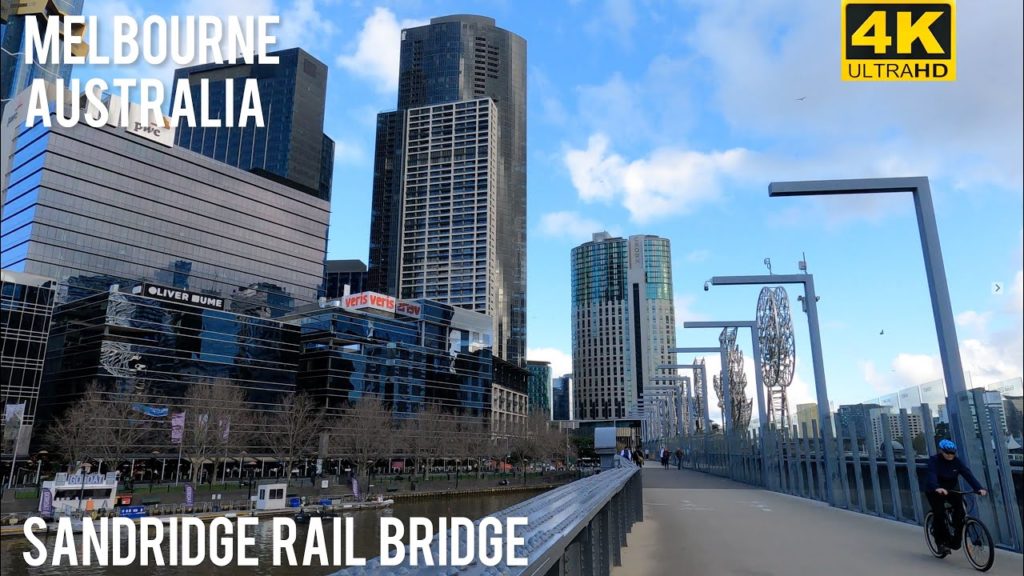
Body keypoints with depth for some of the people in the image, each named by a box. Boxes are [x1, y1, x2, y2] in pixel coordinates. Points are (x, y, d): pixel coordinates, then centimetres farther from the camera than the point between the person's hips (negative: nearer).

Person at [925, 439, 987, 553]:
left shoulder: (957, 462, -9)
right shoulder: (934, 461, -20)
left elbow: (968, 475, -21)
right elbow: (932, 475, -36)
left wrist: (979, 488, -38)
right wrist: (937, 488, -55)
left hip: (952, 490, 3)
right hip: (935, 491, -3)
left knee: (960, 509, -20)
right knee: (940, 514, -18)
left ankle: (955, 540, -5)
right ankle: (941, 542, 0)